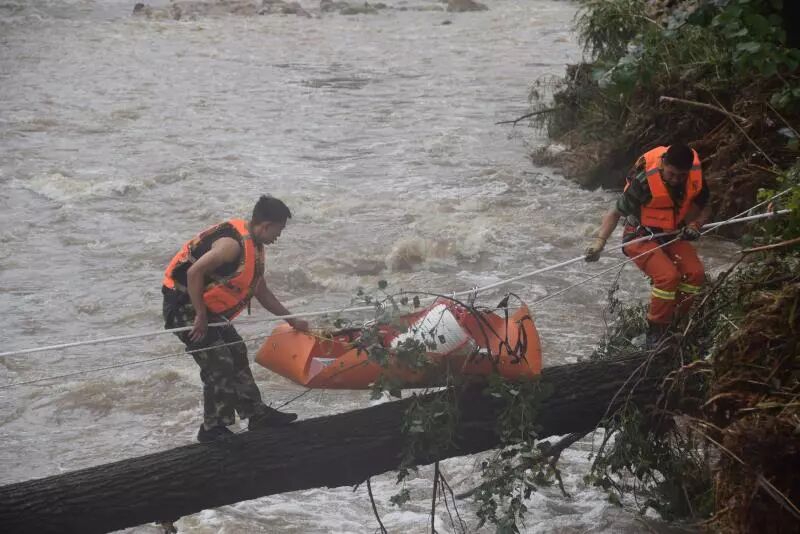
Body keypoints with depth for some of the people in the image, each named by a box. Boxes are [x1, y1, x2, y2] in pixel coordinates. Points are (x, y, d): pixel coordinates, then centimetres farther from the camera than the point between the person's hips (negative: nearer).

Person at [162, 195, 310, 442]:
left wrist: (291, 321, 22)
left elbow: (261, 292, 21)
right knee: (219, 363, -10)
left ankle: (257, 414, 23)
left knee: (236, 353, 13)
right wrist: (200, 316, -23)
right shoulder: (233, 243, -24)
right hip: (184, 308, -10)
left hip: (205, 308, 10)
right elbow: (194, 272, -30)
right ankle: (212, 429, 0)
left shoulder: (253, 246, 9)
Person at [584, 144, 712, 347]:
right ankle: (655, 333, -12)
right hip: (641, 236, -5)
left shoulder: (696, 177, -13)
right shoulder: (643, 182, -28)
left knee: (695, 274, -19)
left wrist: (695, 225, -12)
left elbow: (705, 207, 8)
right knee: (667, 276, -29)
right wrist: (599, 242, -27)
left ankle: (674, 323, 1)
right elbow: (615, 213, -16)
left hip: (673, 234, 5)